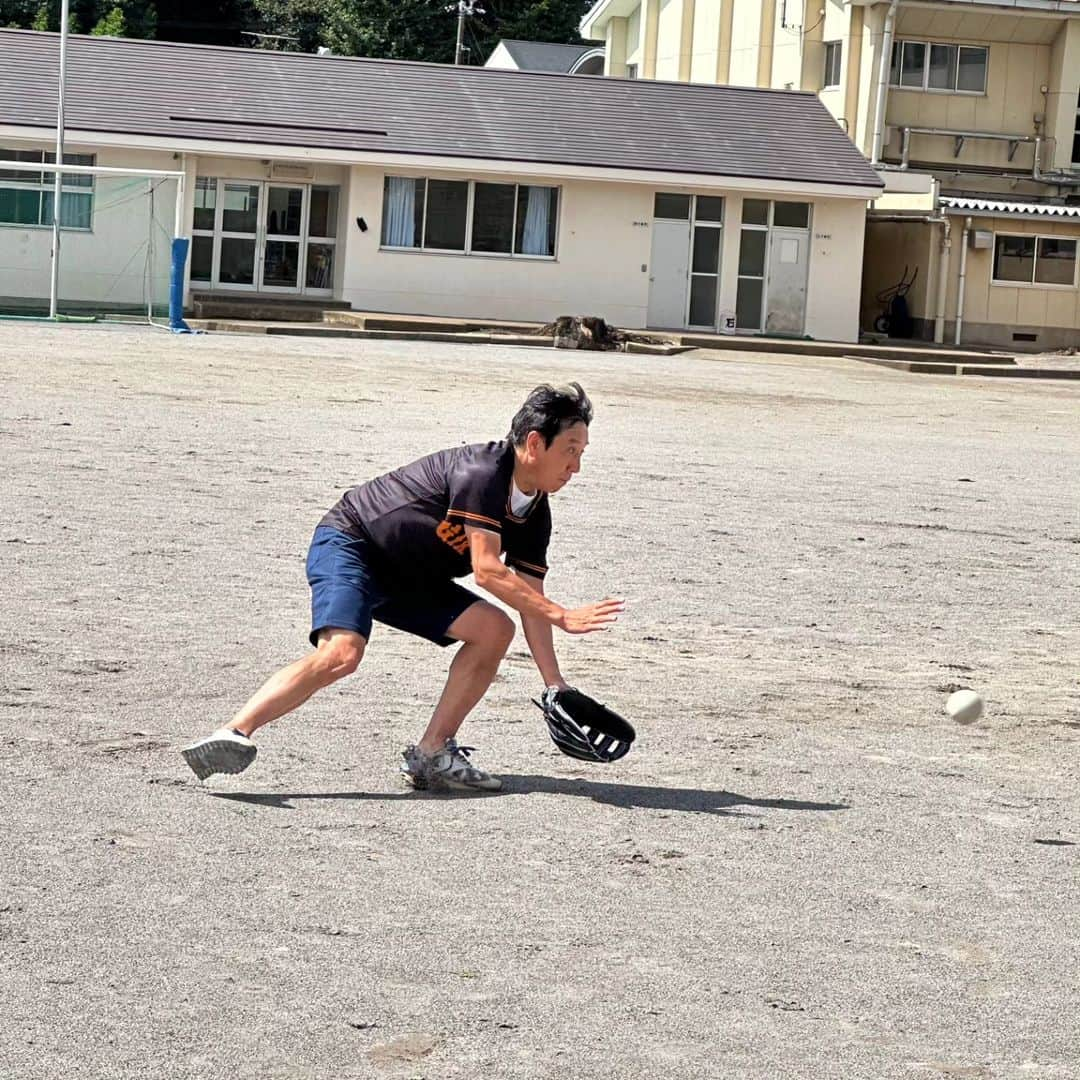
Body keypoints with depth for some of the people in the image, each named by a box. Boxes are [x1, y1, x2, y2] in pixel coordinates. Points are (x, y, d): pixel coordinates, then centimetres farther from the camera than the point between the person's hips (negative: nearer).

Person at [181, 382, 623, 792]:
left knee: (494, 629, -4)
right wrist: (563, 616, -27)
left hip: (408, 578, 9)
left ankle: (431, 754, -2)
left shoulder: (535, 514, 2)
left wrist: (555, 685, -8)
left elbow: (530, 600, 1)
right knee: (342, 652, -32)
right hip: (349, 544, -9)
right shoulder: (482, 472, -24)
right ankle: (234, 733, -36)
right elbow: (486, 571, -29)